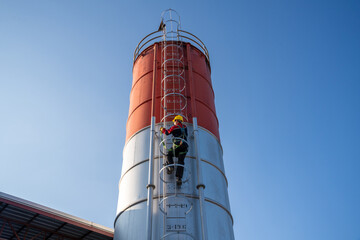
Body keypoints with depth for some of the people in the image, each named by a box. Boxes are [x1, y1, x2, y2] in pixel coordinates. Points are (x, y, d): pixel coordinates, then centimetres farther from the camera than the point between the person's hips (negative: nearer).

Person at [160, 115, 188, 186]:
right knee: (181, 162, -1)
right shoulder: (184, 127, 18)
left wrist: (162, 129, 36)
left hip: (177, 145, -3)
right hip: (185, 146, 4)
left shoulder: (174, 127, 7)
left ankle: (170, 166, -4)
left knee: (169, 154, 21)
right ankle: (179, 178, -13)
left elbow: (167, 132, 18)